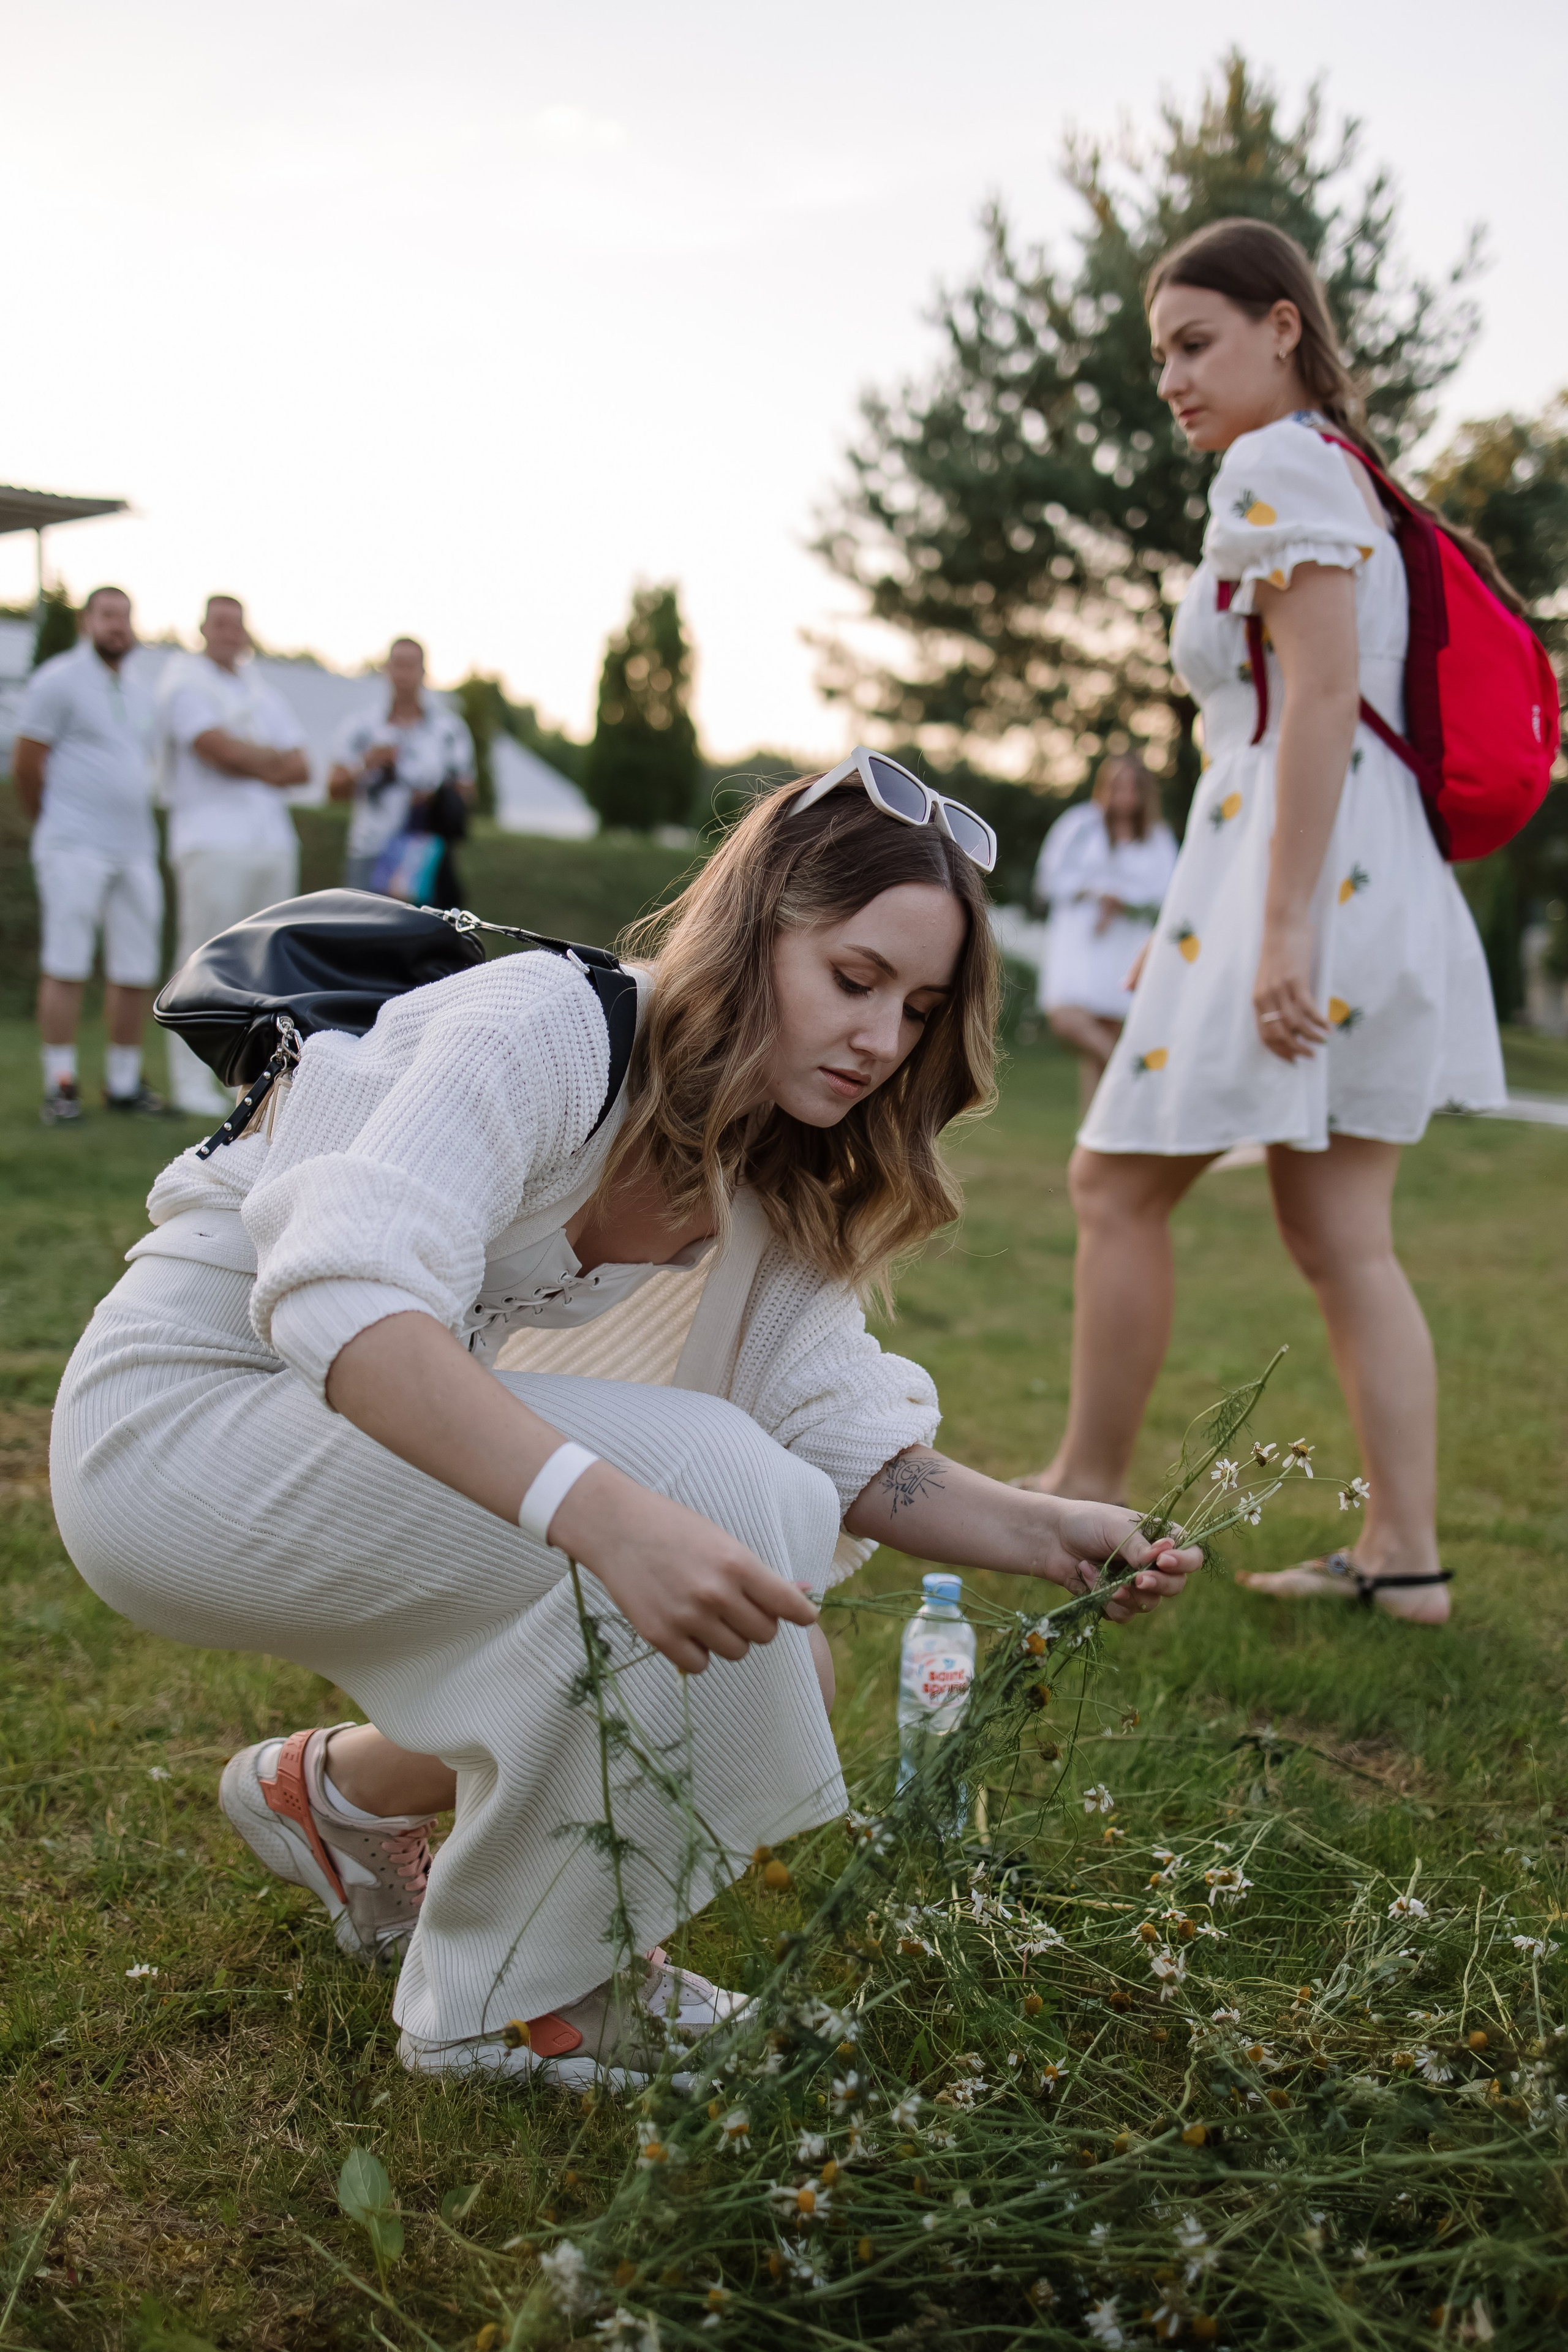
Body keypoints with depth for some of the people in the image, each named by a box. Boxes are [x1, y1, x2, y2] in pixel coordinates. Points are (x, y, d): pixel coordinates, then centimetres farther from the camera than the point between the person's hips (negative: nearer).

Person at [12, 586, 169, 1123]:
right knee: (66, 966, -7)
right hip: (74, 850, -6)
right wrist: (52, 825, 9)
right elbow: (25, 764, -3)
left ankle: (123, 1083, 15)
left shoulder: (136, 691, 19)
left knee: (137, 970, 5)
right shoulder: (58, 680, -3)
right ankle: (61, 1087, -3)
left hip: (135, 850, 6)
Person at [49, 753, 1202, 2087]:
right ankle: (508, 2001, -9)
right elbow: (348, 1297, -39)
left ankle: (341, 1791, 18)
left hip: (387, 1437, 8)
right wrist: (604, 1510, -52)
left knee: (765, 1664, -4)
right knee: (708, 1474, -26)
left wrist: (1046, 1538, -18)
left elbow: (834, 1429, -2)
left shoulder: (778, 1182, 1)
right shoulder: (549, 1026, -24)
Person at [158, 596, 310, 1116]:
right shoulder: (184, 681, 1)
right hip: (213, 843, -7)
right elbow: (220, 750, -13)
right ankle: (191, 1082, -6)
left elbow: (299, 770, 11)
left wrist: (247, 763, -5)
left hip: (274, 839, 7)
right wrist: (274, 761, 2)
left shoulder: (262, 692, 21)